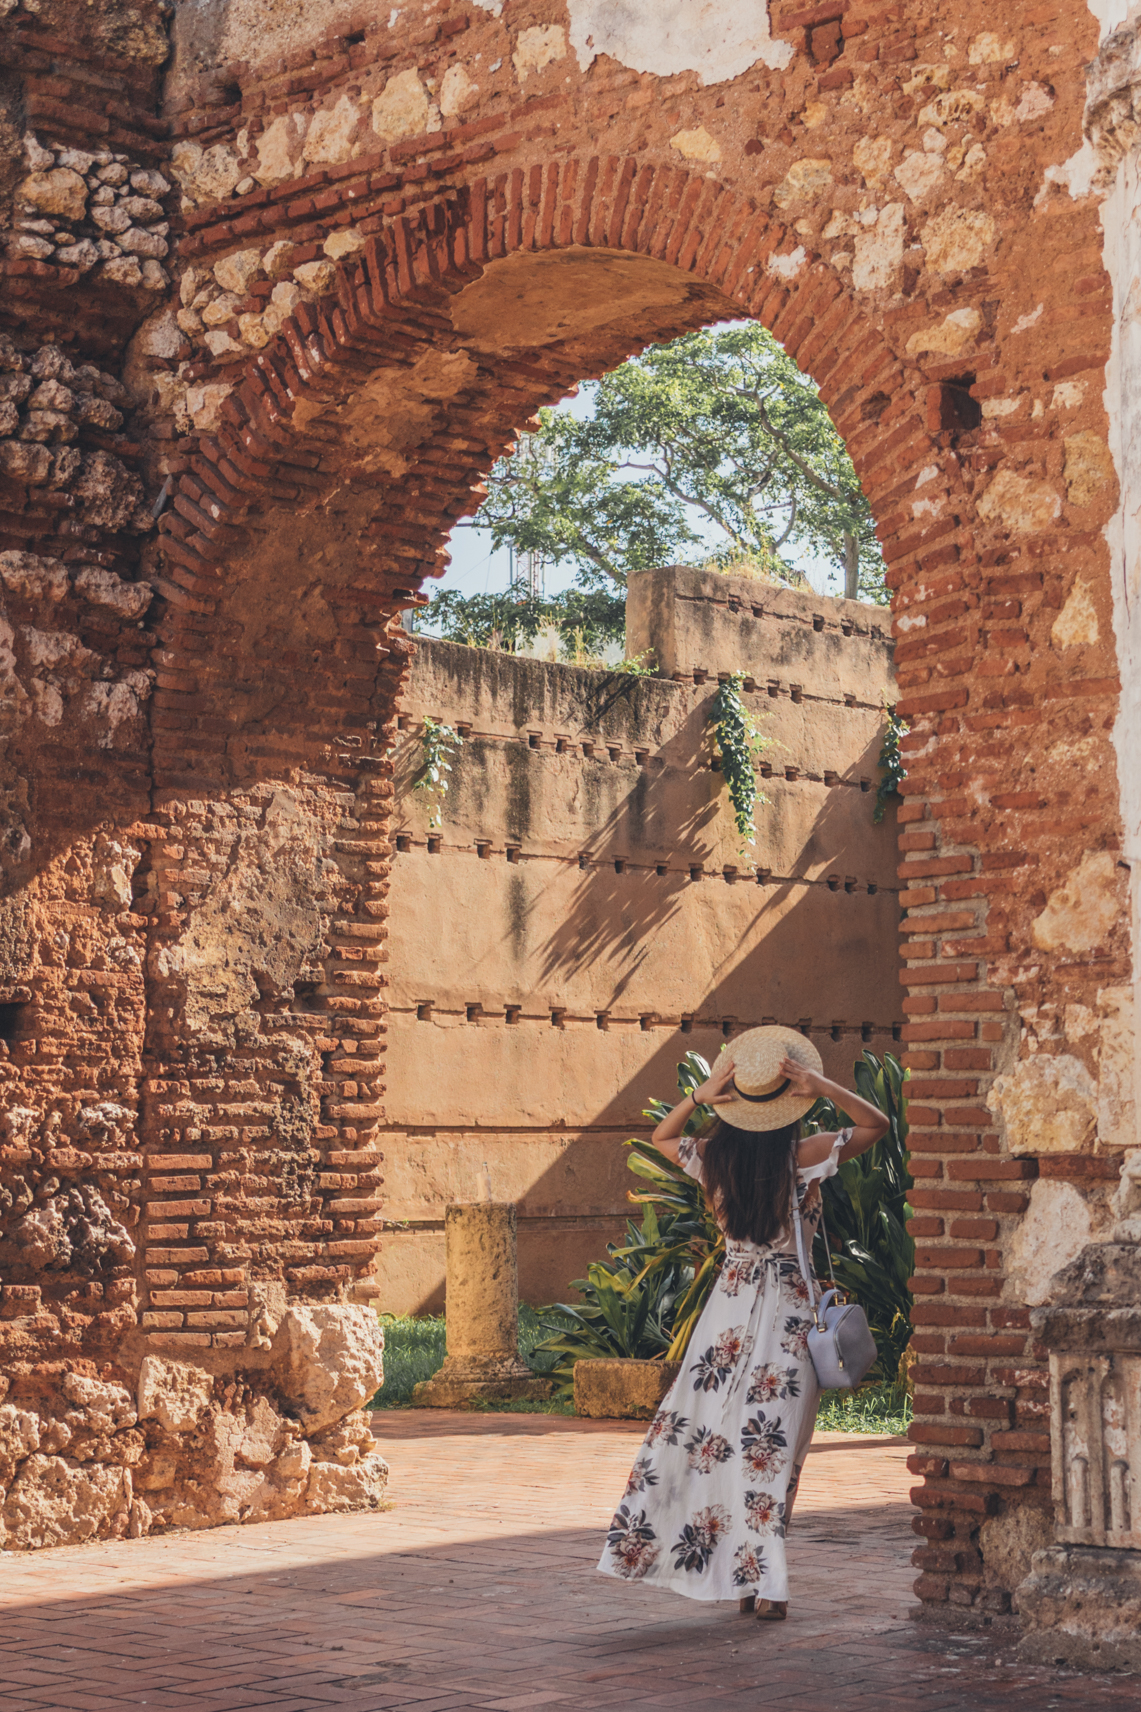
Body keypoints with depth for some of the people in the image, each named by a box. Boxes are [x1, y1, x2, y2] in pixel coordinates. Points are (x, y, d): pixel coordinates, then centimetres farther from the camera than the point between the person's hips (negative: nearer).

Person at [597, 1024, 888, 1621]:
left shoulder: (713, 1158, -2)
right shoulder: (801, 1157, -11)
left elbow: (660, 1137, 19)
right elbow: (876, 1123, -3)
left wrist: (699, 1095, 2)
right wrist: (819, 1085, -12)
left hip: (730, 1300, 2)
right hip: (788, 1307, -2)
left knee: (705, 1432, 12)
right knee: (769, 1445, -2)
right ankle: (763, 1585, -2)